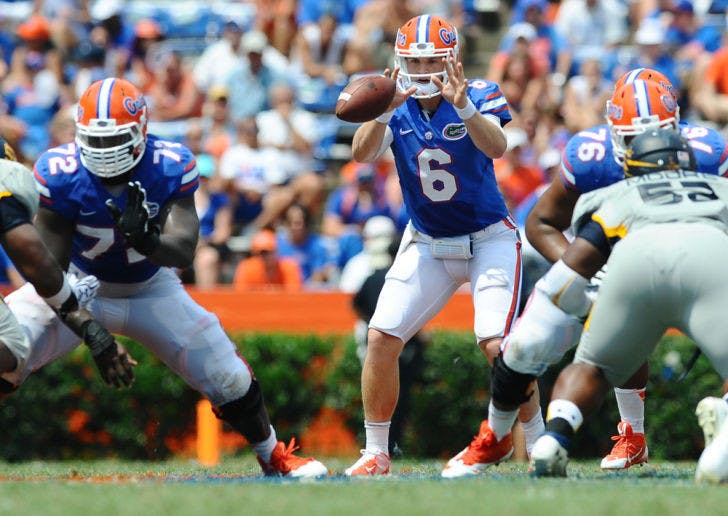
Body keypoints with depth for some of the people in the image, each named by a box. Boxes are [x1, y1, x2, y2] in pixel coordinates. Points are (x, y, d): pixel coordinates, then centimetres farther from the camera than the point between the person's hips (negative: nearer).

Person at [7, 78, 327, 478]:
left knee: (229, 378, -2)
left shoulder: (169, 167, -23)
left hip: (151, 290, 1)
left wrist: (147, 240, -52)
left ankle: (274, 457, 25)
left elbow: (184, 253, -30)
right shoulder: (61, 174, -25)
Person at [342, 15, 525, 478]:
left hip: (489, 240, -4)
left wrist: (463, 107, -50)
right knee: (381, 338, -6)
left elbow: (496, 148, -33)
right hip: (427, 245, 4)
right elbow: (362, 154, -23)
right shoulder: (397, 108, -6)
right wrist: (384, 112, -41)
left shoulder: (479, 96, -14)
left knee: (498, 345, -19)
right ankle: (375, 454, 5)